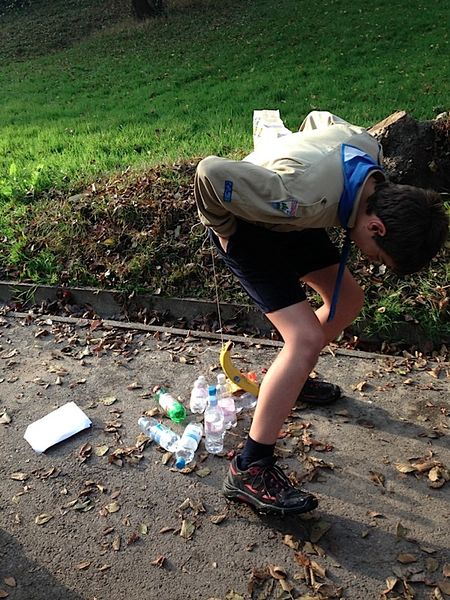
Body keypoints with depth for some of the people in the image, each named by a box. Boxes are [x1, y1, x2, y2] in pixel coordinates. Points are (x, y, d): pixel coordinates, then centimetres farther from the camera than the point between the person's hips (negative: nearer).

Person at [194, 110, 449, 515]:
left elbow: (319, 118, 6)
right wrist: (223, 229, -20)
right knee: (307, 337, -19)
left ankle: (292, 378, 33)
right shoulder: (304, 197, -39)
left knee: (348, 299, 12)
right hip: (244, 224, -9)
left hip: (282, 216, 9)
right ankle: (249, 470, -11)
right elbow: (211, 173, -38)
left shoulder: (368, 149, -13)